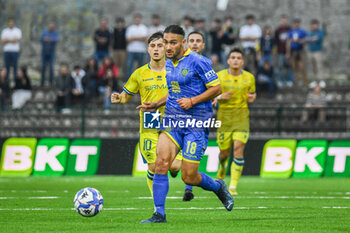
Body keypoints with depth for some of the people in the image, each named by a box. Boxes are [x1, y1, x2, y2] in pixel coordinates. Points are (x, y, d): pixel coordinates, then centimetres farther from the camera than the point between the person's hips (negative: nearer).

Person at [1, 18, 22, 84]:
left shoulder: (18, 30, 4)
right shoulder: (4, 31, 11)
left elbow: (17, 40, -10)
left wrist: (7, 40, -3)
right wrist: (12, 40, -9)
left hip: (15, 51, -2)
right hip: (7, 51, 2)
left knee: (15, 66, -3)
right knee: (7, 66, -1)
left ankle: (15, 80, -2)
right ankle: (6, 80, 1)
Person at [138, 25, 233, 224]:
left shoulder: (197, 62, -10)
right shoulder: (168, 64, 12)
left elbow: (216, 88, -9)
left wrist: (192, 101, -18)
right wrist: (156, 105, 11)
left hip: (196, 122, -6)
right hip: (172, 120, 6)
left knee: (189, 177, -3)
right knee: (161, 162, -15)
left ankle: (219, 187, 29)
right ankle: (159, 214, -11)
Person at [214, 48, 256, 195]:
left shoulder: (249, 77, 5)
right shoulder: (220, 76, -1)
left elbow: (252, 93, 21)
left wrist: (252, 97, -3)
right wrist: (221, 97, -16)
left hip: (241, 117, 0)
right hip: (224, 116, 0)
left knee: (238, 148, -16)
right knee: (224, 151, 3)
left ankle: (233, 186, -14)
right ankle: (222, 167, 42)